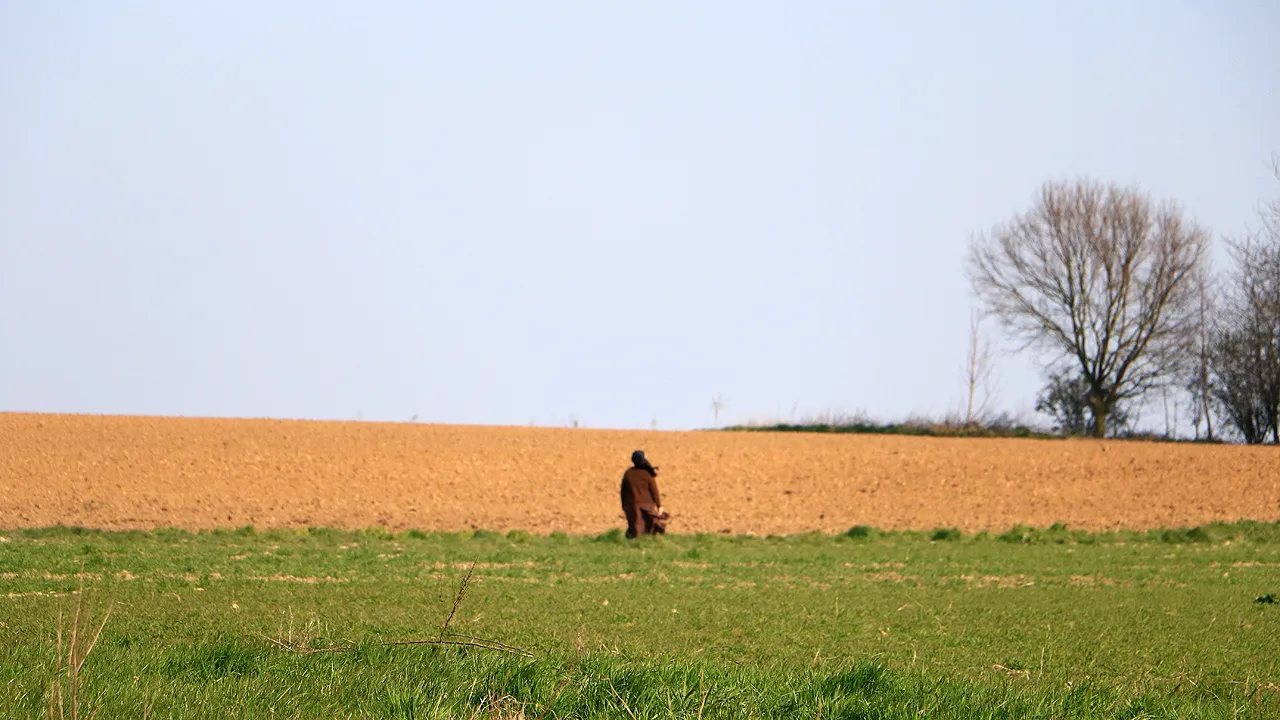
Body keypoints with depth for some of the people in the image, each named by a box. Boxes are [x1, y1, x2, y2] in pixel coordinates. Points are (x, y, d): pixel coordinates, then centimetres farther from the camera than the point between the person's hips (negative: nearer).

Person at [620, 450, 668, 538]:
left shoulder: (628, 473, -1)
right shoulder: (649, 474, -10)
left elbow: (623, 491, 5)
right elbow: (654, 492, -7)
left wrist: (624, 506, 16)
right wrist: (659, 506, 2)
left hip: (631, 506, 2)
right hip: (646, 506, -2)